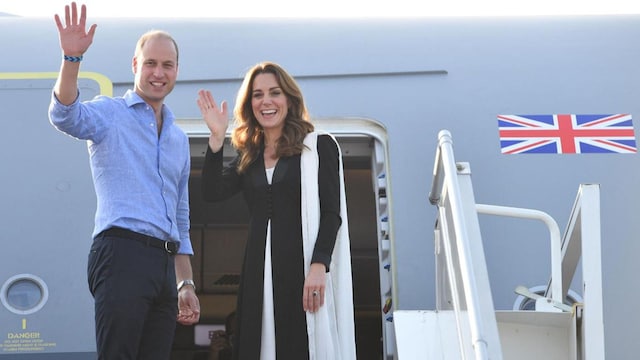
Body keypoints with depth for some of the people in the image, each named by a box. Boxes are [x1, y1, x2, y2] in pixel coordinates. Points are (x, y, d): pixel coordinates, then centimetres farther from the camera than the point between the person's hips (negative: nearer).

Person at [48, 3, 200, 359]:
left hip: (164, 263, 7)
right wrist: (72, 58, -34)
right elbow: (65, 116, -20)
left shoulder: (179, 139, 23)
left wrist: (187, 284, 22)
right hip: (122, 252, -7)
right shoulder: (110, 113, 4)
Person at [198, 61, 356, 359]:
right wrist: (217, 138, -3)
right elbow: (212, 192, 4)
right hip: (259, 272, 4)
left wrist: (319, 266, -16)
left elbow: (331, 213, -4)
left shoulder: (319, 146, 5)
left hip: (303, 268, -4)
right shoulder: (249, 156, 19)